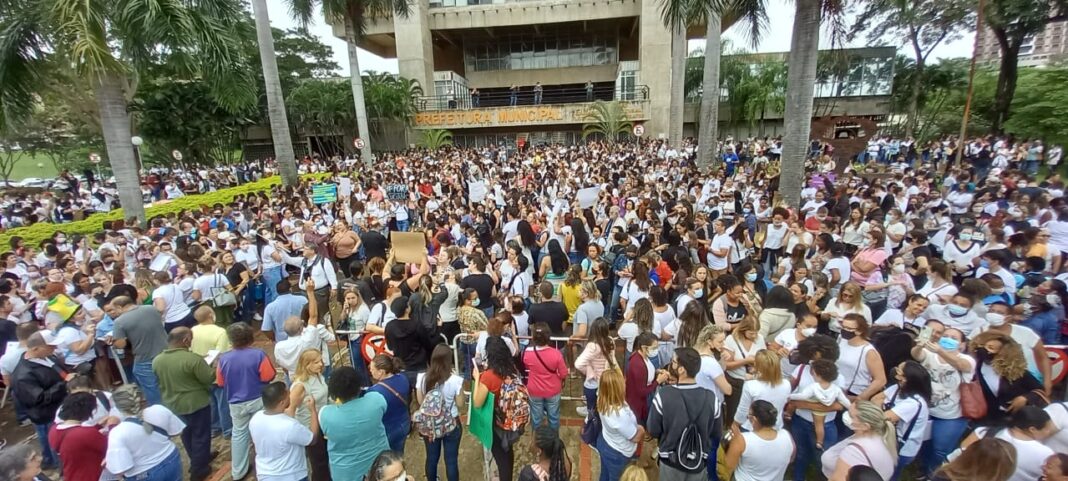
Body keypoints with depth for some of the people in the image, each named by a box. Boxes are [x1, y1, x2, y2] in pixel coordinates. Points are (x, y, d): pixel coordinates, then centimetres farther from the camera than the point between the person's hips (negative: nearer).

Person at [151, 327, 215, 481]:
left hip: (173, 404, 7)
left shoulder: (157, 360, -6)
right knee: (200, 435, 10)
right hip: (196, 404, -7)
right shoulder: (192, 359, -28)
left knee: (187, 433, 24)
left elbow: (163, 380, 10)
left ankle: (196, 460, 41)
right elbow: (210, 378, -20)